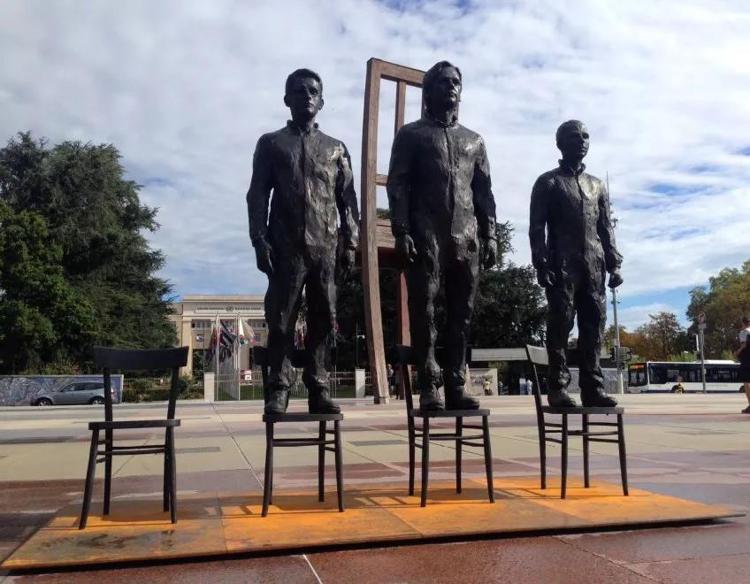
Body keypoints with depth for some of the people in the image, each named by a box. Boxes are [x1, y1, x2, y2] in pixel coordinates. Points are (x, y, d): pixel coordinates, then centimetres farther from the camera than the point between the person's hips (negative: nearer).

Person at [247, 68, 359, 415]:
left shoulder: (335, 148, 16)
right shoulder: (270, 143, 12)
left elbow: (348, 199, 12)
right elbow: (257, 196, 5)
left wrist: (350, 244, 1)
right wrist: (260, 241, -6)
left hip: (326, 247, 2)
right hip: (286, 246, -1)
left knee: (323, 320, 1)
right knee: (281, 319, -3)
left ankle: (319, 389, 7)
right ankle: (278, 390, 2)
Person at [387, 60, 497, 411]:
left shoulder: (474, 140, 21)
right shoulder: (411, 134, 10)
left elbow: (484, 191, 17)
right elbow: (397, 185, 1)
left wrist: (489, 236, 6)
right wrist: (401, 232, -11)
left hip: (467, 239, 4)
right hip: (426, 236, -4)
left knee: (462, 315, 2)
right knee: (424, 312, -5)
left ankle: (457, 387, 7)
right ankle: (429, 390, -2)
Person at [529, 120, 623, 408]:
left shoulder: (597, 185, 21)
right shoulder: (548, 182, 6)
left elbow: (606, 228, 17)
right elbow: (537, 227, -1)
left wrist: (614, 264, 7)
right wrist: (541, 264, -12)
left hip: (593, 266, 5)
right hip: (562, 265, -4)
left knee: (594, 327, 0)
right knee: (560, 325, -7)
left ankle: (593, 389, 4)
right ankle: (558, 389, -5)